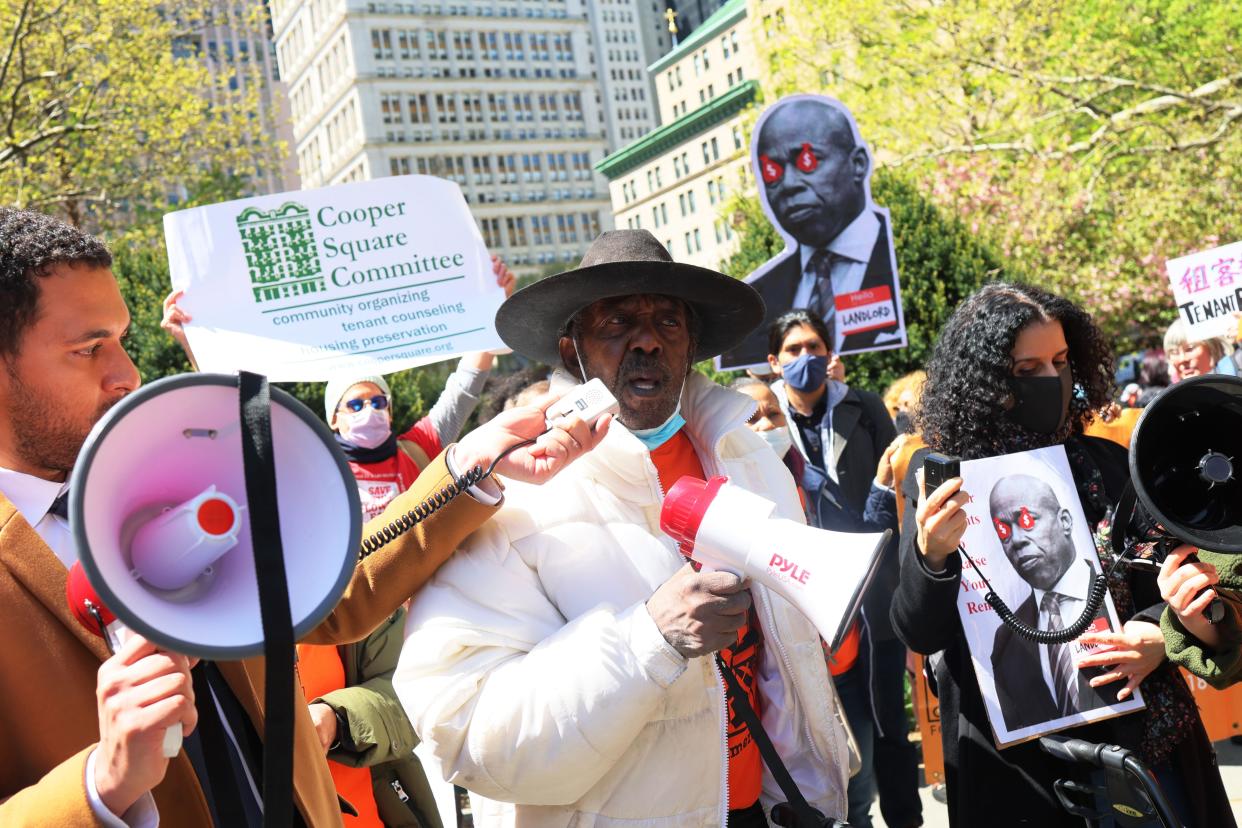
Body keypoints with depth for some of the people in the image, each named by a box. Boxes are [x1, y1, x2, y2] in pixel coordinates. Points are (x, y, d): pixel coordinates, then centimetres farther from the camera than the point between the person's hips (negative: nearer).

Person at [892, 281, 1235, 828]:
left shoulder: (1106, 464, 2)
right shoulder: (941, 480, -7)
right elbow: (919, 634, -10)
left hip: (1146, 736, 3)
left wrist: (1159, 633, -11)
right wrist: (930, 556, -29)